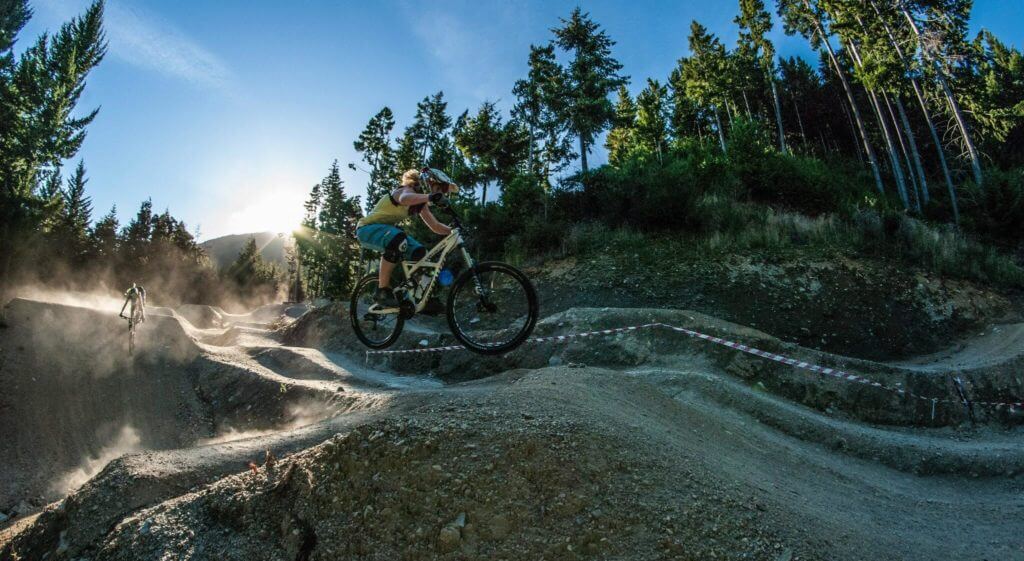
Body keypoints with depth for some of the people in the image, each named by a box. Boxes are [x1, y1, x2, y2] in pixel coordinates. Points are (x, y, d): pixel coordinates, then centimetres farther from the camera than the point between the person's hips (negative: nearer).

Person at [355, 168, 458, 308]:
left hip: (386, 230, 9)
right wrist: (429, 197, -66)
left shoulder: (421, 204, 8)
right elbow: (405, 199, -48)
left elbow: (435, 226, 9)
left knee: (419, 253, -10)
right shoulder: (406, 190, -21)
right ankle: (382, 291, -29)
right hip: (367, 228, -9)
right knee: (398, 240, -39)